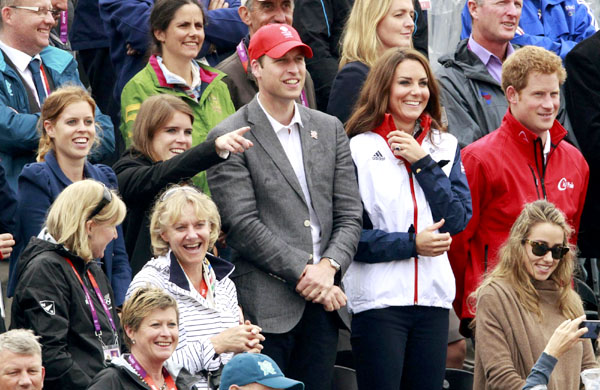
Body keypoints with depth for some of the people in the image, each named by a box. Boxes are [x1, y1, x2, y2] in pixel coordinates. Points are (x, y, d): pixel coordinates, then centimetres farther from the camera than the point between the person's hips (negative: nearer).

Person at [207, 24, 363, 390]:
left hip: (322, 303, 5)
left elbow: (349, 215, 10)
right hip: (266, 304, -5)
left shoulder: (330, 129, 14)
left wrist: (329, 267, -8)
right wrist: (304, 275, -13)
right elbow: (243, 225, -10)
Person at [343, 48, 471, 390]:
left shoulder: (445, 147, 11)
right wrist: (410, 244, -13)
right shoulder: (359, 149, -2)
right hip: (378, 296, -4)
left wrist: (423, 163, -6)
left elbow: (458, 220, 1)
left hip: (433, 294, 4)